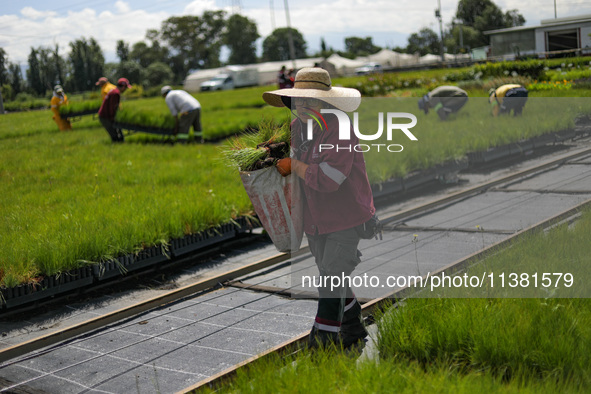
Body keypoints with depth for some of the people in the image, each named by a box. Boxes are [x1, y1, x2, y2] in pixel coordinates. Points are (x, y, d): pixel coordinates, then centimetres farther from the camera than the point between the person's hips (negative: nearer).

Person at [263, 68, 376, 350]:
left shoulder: (340, 130, -23)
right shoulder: (297, 126, 1)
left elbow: (328, 177, -30)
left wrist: (294, 165, -18)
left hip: (347, 216, -8)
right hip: (315, 219, 8)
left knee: (332, 277, -9)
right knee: (332, 276, 17)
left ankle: (322, 340, -1)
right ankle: (353, 330, 36)